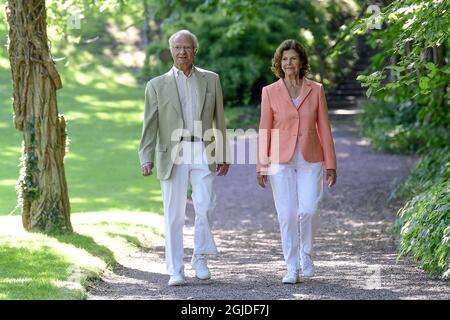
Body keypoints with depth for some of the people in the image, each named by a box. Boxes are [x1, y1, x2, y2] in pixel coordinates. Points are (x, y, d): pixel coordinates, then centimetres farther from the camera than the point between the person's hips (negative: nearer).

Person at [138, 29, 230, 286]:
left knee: (205, 206, -13)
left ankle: (200, 258, 7)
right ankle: (175, 271, 6)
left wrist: (223, 156, 8)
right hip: (172, 155, 0)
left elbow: (219, 120, 13)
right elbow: (150, 125, 5)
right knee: (174, 215, 0)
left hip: (203, 152, 0)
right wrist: (146, 158, -7)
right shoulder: (157, 85, 8)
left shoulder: (211, 80, 12)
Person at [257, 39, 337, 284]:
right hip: (281, 161, 0)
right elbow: (264, 131, 4)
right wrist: (261, 167, 1)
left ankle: (306, 254, 15)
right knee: (287, 214, -3)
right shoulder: (270, 92, 2)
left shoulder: (316, 90, 4)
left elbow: (324, 128, 5)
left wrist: (331, 165, 2)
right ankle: (292, 268, 7)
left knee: (308, 210, -12)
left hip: (310, 160, 0)